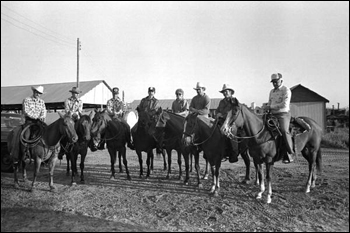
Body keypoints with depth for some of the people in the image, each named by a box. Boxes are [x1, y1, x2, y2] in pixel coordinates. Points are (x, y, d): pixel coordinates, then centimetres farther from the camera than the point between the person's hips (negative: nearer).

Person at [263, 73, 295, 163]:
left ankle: (290, 153, -16)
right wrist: (267, 107, 1)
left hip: (283, 114, -7)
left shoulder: (286, 90, -2)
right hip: (273, 115, 7)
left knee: (284, 130, -27)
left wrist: (271, 107, -15)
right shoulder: (272, 91, 19)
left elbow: (285, 104, -14)